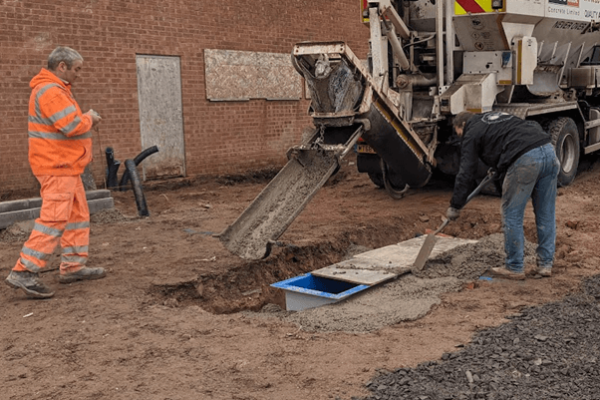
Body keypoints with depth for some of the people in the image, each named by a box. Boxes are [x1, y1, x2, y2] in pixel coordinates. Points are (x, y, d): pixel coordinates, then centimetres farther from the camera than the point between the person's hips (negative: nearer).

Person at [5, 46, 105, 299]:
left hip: (65, 165, 11)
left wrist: (84, 120, 6)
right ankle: (24, 272, -11)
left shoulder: (55, 89, 18)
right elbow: (73, 126, -25)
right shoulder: (50, 91, -17)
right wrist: (88, 118, -6)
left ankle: (73, 266, 19)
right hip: (57, 166, -11)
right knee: (54, 219, -13)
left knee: (78, 214, 14)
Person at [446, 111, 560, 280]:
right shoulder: (499, 116, 33)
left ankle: (514, 268, 12)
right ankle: (545, 264, 23)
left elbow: (466, 174, 8)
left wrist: (455, 206, 15)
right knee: (545, 213, 14)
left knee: (512, 215, 5)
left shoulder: (472, 134, 11)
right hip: (548, 150, 8)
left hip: (525, 158, -8)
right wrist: (497, 169, 41)